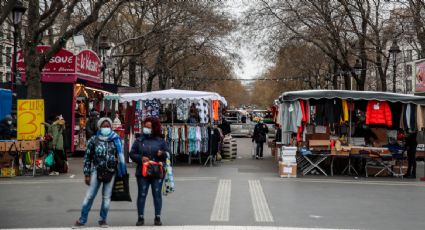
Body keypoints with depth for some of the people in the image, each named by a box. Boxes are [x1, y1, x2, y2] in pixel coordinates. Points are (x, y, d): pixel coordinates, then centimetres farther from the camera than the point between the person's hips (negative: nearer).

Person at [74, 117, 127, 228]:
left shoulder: (116, 140, 2)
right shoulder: (94, 140, -2)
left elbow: (120, 155, 10)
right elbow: (87, 157, 0)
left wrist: (121, 172, 8)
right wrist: (87, 174, -3)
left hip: (111, 172, 1)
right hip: (97, 171, -1)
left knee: (106, 197, 7)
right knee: (89, 196, -1)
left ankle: (103, 219, 19)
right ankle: (82, 220, 8)